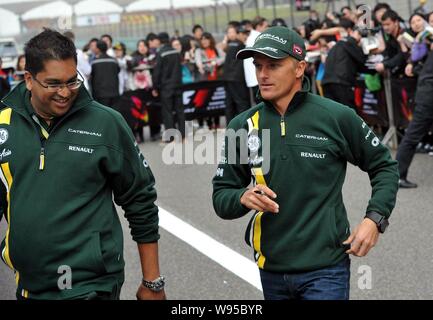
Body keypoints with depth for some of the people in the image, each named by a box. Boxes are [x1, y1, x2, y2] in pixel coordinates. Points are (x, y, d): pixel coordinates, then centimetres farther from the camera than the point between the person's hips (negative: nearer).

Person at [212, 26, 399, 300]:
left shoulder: (337, 117, -8)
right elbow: (221, 197, 5)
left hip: (325, 269, -4)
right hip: (271, 269, 4)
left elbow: (384, 166, 5)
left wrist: (375, 219, -8)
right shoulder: (243, 126, 1)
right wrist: (243, 198, -17)